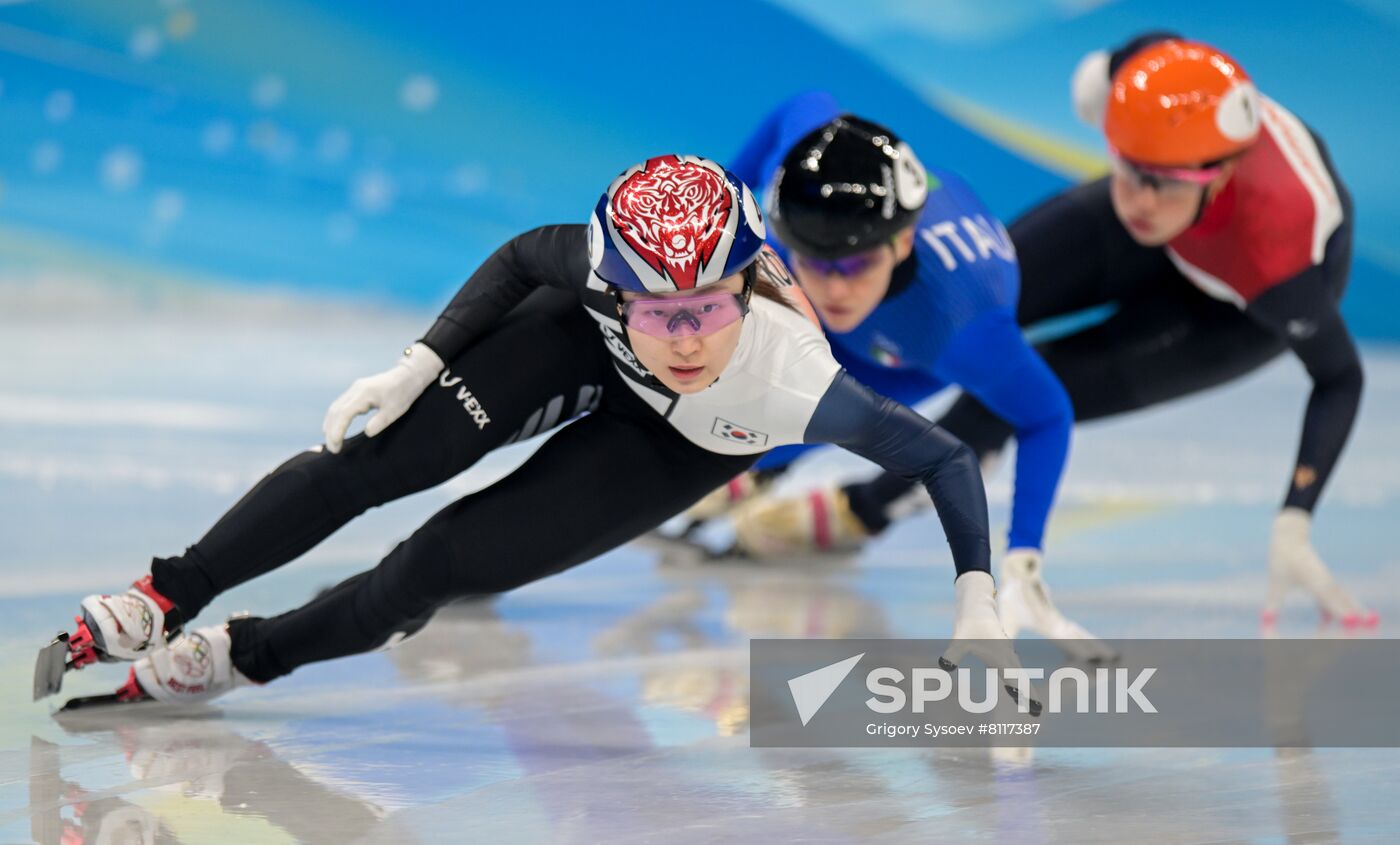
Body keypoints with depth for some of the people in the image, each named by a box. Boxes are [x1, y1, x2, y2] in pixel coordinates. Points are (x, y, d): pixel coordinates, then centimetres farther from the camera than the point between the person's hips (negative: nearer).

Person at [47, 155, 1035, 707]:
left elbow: (945, 456, -32)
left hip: (684, 443, -1)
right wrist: (419, 363, -17)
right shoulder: (599, 276, -38)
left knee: (454, 560, -10)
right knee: (376, 457, -12)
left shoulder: (795, 383, -44)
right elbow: (524, 258, -14)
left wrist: (977, 602, -36)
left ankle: (245, 657, 11)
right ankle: (165, 601, 6)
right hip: (586, 340, 1)